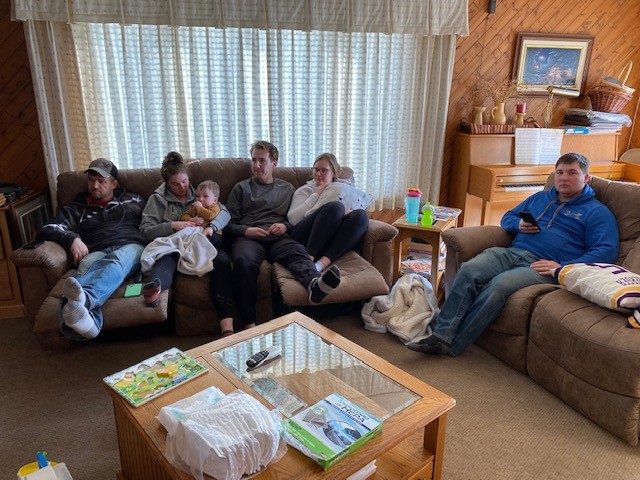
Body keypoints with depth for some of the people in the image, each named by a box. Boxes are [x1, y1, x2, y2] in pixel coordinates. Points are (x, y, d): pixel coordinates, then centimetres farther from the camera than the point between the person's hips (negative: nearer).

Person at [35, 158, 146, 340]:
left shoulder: (133, 201, 29)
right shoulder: (77, 209, 28)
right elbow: (46, 230, 15)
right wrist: (71, 238, -6)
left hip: (130, 248, 0)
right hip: (96, 253, 0)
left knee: (115, 261, -39)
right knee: (87, 265, -39)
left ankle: (83, 298, -72)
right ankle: (87, 320, -72)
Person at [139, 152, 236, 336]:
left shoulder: (199, 192, 27)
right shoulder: (157, 199, 21)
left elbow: (225, 212, 12)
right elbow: (145, 230, 9)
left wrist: (211, 227, -10)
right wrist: (172, 226, -7)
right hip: (171, 245, -1)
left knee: (222, 260, -34)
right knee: (164, 262, -39)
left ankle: (227, 328, -47)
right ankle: (152, 289, -77)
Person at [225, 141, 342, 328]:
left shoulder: (287, 188, 28)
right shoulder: (241, 188, 23)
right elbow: (229, 223, 16)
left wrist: (285, 226, 0)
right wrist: (246, 230, -5)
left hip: (278, 238, 1)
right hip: (248, 237, -1)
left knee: (297, 251, -36)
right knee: (243, 260, -38)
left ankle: (315, 284, -70)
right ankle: (249, 325, -43)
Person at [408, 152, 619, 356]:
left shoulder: (598, 212, 11)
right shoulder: (540, 197, 29)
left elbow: (607, 251, -2)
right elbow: (507, 217, 34)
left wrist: (562, 267, -15)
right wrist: (518, 224, 7)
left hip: (544, 267, -5)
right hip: (512, 253, 5)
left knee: (500, 285, -35)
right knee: (468, 270, -26)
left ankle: (452, 344, -28)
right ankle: (441, 335, -30)